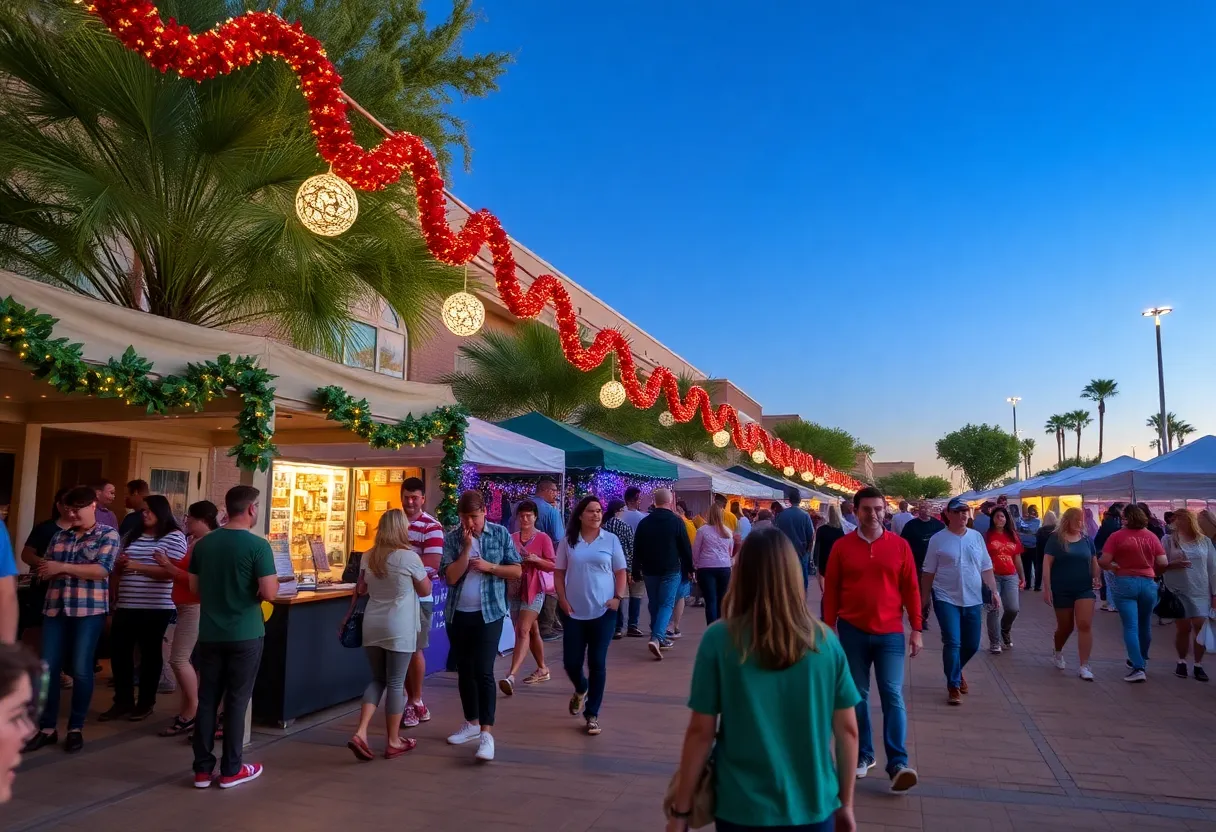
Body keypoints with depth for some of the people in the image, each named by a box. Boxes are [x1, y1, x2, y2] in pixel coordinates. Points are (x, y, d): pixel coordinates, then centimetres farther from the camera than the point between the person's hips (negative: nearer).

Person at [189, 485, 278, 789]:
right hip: (245, 635, -5)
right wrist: (274, 580, 2)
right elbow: (269, 593, -19)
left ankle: (203, 769, 17)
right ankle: (231, 770, 14)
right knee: (236, 701, 5)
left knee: (207, 700, 11)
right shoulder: (258, 545, -15)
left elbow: (194, 588, 11)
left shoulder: (203, 543, 3)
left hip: (210, 633, 5)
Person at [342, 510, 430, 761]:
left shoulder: (368, 557, 3)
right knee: (395, 683, 5)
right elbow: (426, 591, 0)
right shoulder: (410, 557, -12)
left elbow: (361, 590, 13)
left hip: (372, 627, 5)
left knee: (378, 679, 17)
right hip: (399, 629, -5)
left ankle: (360, 733, 5)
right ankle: (393, 742, 15)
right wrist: (424, 573, 16)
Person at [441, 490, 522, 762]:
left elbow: (516, 571, -1)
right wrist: (467, 547, -18)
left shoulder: (501, 534, -4)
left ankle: (486, 732, -6)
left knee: (483, 671, -9)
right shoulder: (452, 538, -2)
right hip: (458, 614, 3)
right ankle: (471, 723, 29)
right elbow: (450, 577, -10)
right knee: (464, 670, 14)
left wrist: (489, 566, -16)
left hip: (489, 613, -3)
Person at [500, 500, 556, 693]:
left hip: (534, 590, -5)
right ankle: (543, 669, 31)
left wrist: (537, 560, -19)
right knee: (532, 630, 16)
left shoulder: (543, 538, -3)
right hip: (514, 589, 5)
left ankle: (511, 676, -24)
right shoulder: (512, 538, 9)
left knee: (523, 630, -17)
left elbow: (553, 565, -3)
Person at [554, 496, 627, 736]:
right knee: (571, 662, 5)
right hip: (574, 612, 1)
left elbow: (621, 572, 5)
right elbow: (559, 573, 6)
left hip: (604, 611, -1)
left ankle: (592, 714, 13)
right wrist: (563, 601, -4)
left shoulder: (611, 540, 1)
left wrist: (618, 598, -7)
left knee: (597, 663, 1)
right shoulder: (568, 541, 2)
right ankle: (581, 690, 40)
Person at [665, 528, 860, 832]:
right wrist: (845, 804, 13)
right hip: (813, 807, 2)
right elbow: (848, 730, 0)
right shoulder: (826, 641, -7)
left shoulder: (719, 639, -13)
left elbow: (700, 731, -10)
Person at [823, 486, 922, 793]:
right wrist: (829, 629, 2)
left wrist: (916, 629, 1)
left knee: (893, 695, -3)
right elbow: (831, 590, 2)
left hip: (890, 632, 0)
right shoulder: (842, 546, -2)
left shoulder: (900, 545, -1)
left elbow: (910, 588, 3)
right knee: (857, 695, 9)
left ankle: (898, 765, -2)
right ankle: (863, 755, 22)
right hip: (852, 631, 1)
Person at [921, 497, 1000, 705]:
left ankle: (956, 671, 39)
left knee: (971, 645, 11)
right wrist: (923, 600, 0)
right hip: (946, 599, -4)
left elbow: (986, 568, 9)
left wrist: (994, 591, 0)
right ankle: (953, 687, 5)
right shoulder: (938, 539, -6)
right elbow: (928, 572, -1)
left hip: (972, 600, 4)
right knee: (952, 643, -9)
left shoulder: (976, 536, 5)